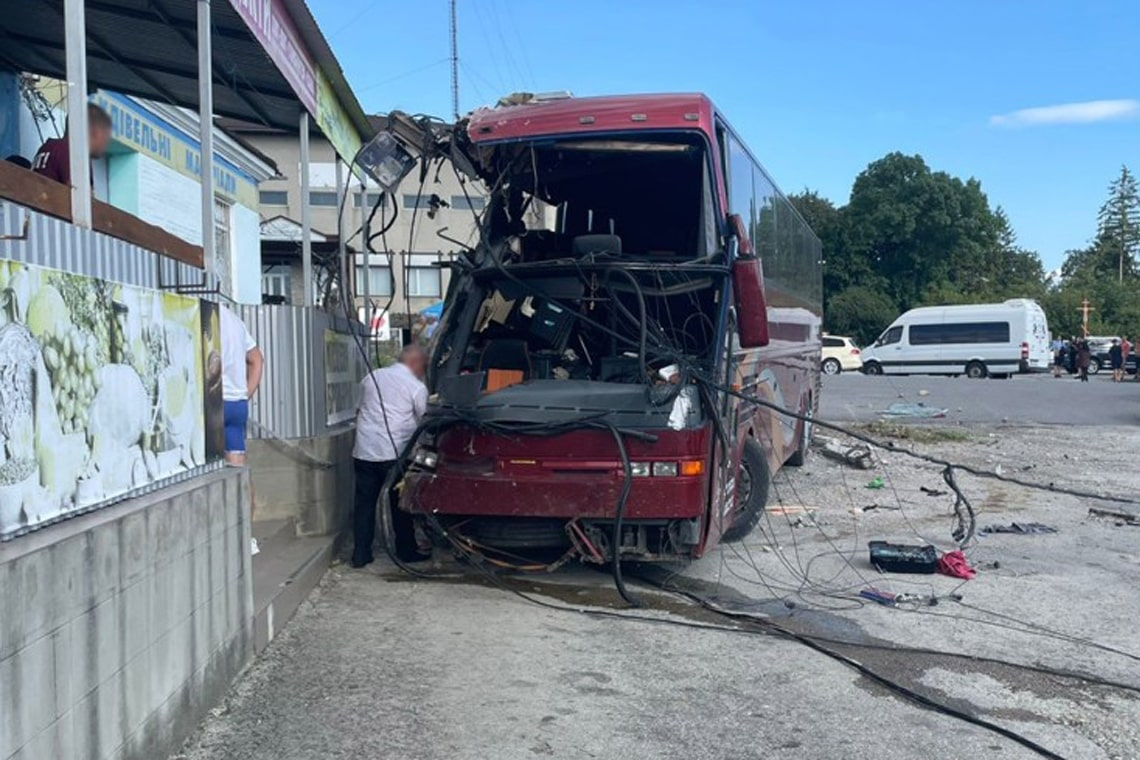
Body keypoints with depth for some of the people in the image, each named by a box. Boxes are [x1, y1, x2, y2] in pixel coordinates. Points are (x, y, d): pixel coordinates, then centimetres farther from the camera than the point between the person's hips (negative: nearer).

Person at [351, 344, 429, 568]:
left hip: (364, 452, 4)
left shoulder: (371, 377, 13)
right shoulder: (416, 387, -3)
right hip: (393, 453, -4)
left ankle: (360, 554, 9)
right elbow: (423, 423, 3)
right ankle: (406, 551, 16)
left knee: (364, 503, 9)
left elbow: (360, 410, 19)